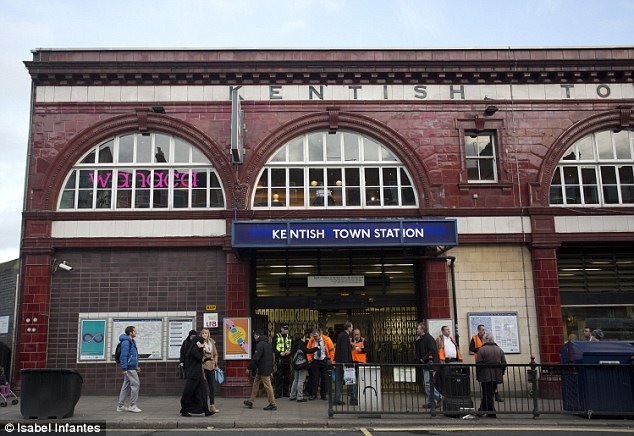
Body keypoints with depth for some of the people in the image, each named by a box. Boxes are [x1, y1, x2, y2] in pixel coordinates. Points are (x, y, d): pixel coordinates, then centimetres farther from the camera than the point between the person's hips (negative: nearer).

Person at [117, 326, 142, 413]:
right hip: (129, 368, -10)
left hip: (132, 367, 10)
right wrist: (124, 368, -22)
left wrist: (137, 366, 22)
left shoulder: (132, 341, 17)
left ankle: (120, 406, 17)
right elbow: (124, 355, -20)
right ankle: (132, 406, -2)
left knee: (126, 386, 12)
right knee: (135, 384, -8)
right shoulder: (126, 342, -15)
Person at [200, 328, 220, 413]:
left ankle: (212, 405, 13)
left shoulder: (212, 343, 11)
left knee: (212, 387, 6)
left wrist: (215, 363, 8)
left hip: (211, 367, 5)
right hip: (203, 366, -5)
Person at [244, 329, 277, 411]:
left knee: (267, 386, -4)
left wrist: (249, 367, -13)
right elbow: (271, 358, 20)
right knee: (255, 384, 17)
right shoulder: (268, 344, 15)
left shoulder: (260, 344, -16)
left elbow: (255, 358, -21)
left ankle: (273, 404, 0)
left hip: (263, 370, -10)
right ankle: (250, 402, 24)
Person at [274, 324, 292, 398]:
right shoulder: (276, 336, 2)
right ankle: (278, 393, 0)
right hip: (279, 359, -4)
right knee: (279, 377, -4)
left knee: (287, 377, 7)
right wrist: (280, 353, -15)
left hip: (287, 359, 4)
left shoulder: (289, 337, 13)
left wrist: (289, 352, -4)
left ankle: (286, 393, 15)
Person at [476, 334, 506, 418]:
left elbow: (478, 364, -10)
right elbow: (504, 363, 8)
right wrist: (501, 374, 16)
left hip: (486, 376, -5)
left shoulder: (482, 350, -7)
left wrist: (478, 376, -2)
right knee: (489, 394, 16)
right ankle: (481, 410, 26)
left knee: (487, 395, 2)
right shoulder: (499, 350, 9)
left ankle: (491, 413, 1)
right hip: (497, 376, 6)